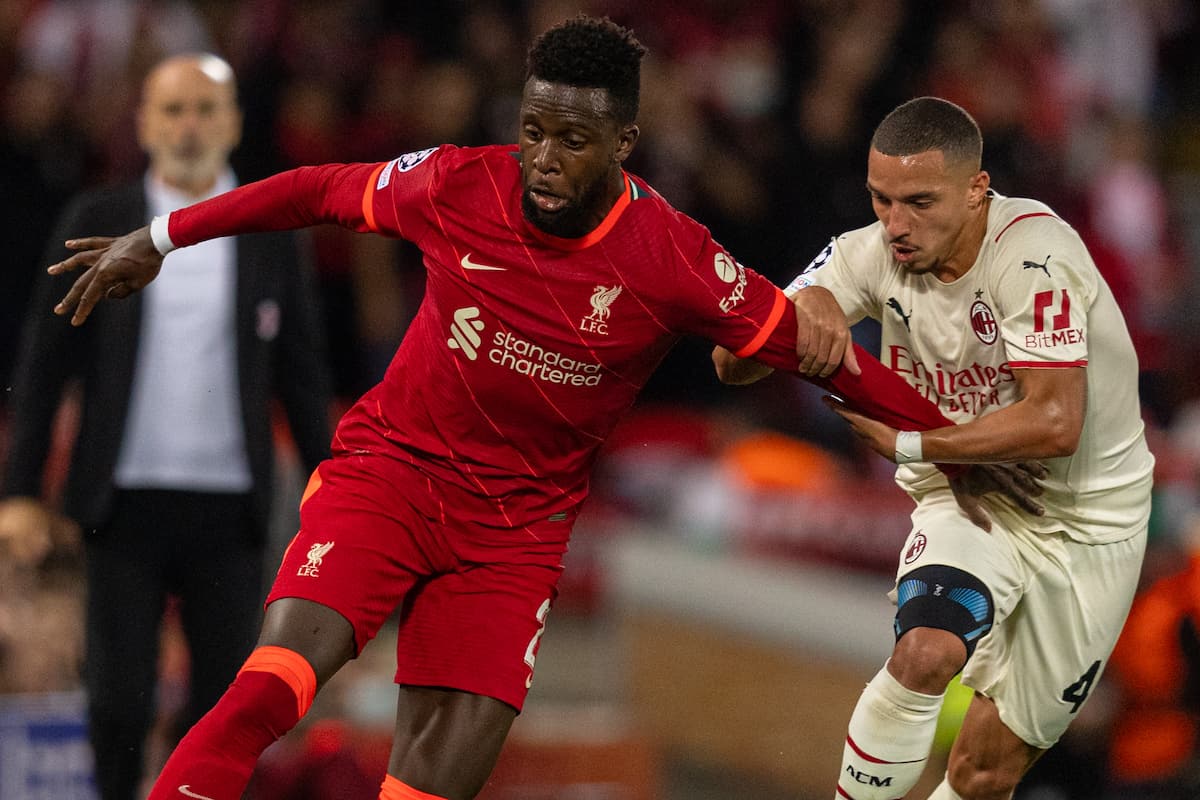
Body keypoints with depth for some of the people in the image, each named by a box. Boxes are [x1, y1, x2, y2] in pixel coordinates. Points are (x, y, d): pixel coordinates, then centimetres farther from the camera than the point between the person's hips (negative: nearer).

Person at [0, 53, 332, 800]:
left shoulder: (274, 236, 6)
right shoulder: (98, 222, 5)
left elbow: (303, 375, 9)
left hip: (230, 512, 1)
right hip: (126, 505, -1)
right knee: (120, 702, -4)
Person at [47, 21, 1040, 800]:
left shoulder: (673, 262, -13)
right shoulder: (461, 185, -10)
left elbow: (809, 345, -4)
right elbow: (319, 190, 6)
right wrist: (158, 239, 12)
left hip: (517, 524, 0)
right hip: (389, 467, 0)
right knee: (276, 680, -26)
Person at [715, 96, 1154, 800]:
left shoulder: (1033, 252, -26)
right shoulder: (873, 254, -11)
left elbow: (1055, 424, -32)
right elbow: (732, 363, -13)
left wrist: (908, 444, -24)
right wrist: (804, 317, -36)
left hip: (1088, 522, -3)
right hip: (968, 502, 3)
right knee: (925, 654, -29)